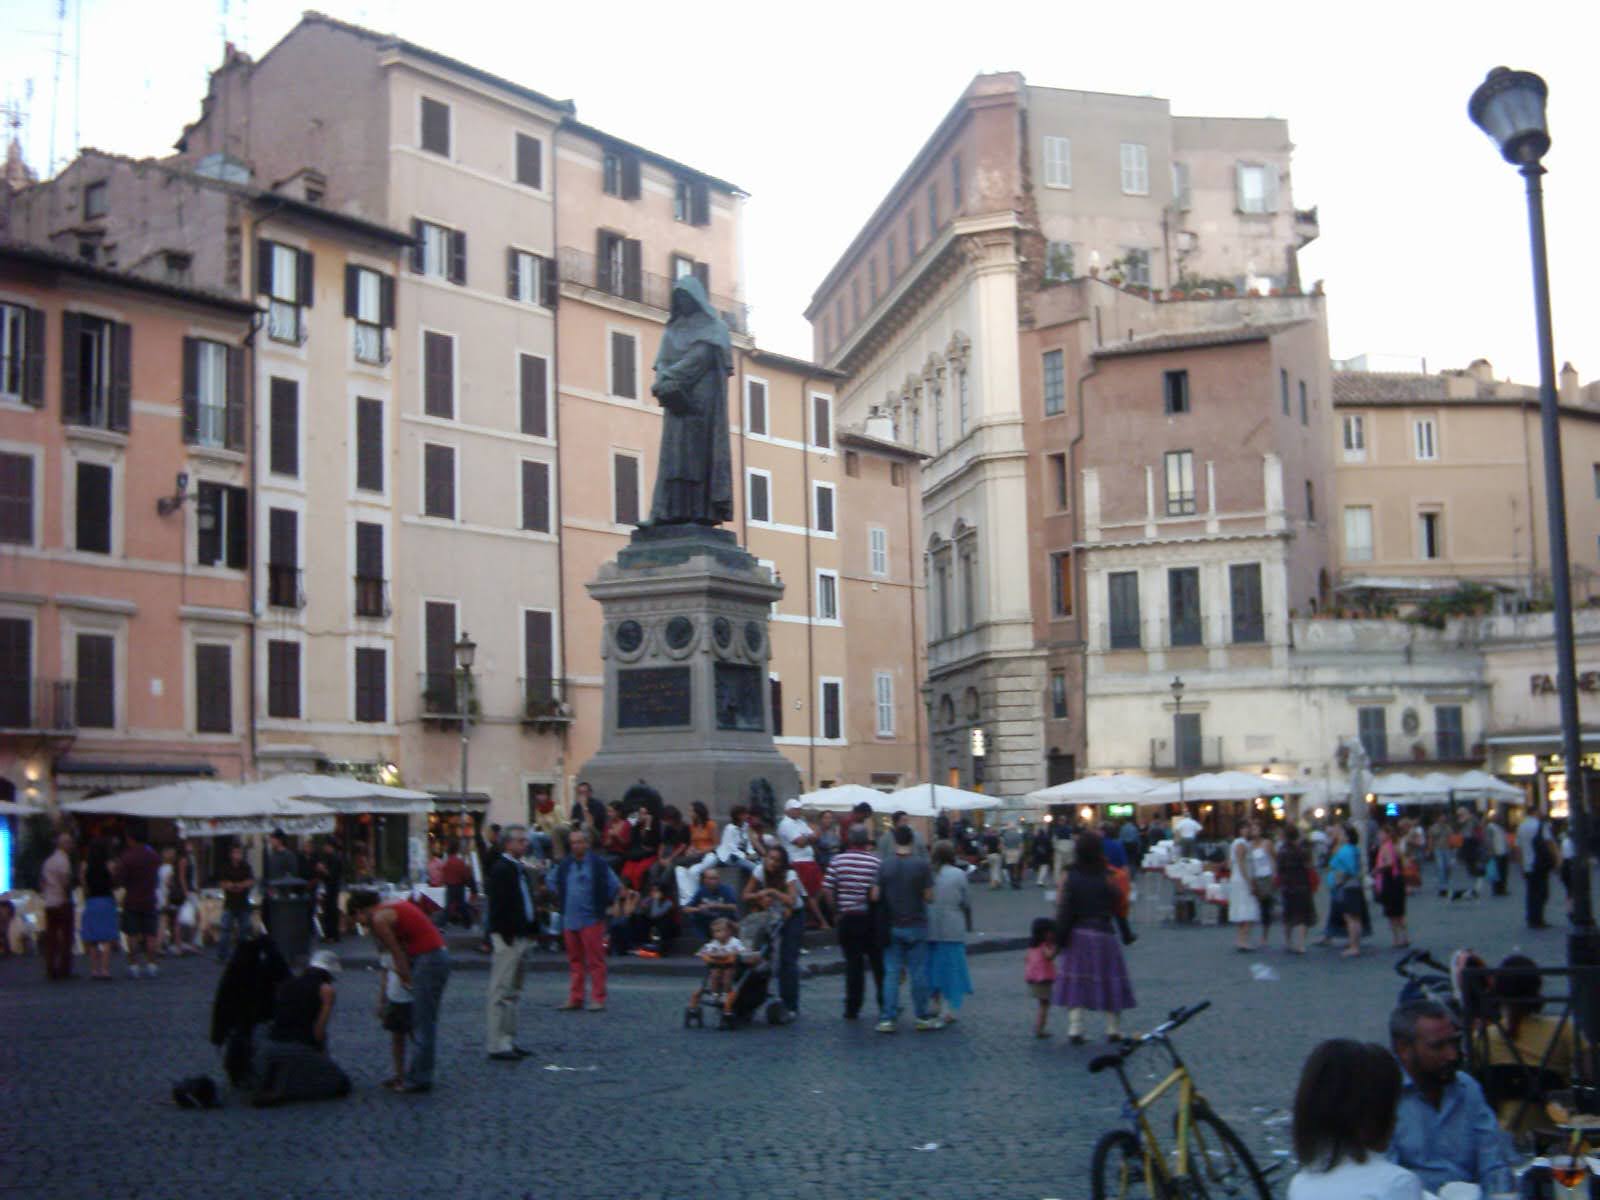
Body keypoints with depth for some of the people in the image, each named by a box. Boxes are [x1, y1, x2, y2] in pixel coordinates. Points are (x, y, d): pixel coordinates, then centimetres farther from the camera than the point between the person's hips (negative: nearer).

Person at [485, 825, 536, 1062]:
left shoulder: (518, 869, 16)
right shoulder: (501, 869, -14)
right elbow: (498, 906, -20)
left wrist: (528, 933, 13)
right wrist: (508, 936, -21)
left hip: (519, 936, 10)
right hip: (507, 938, -10)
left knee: (513, 992, 14)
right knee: (502, 991, -5)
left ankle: (508, 1040, 21)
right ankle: (497, 1044, -2)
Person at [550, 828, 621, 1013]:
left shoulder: (599, 864, -5)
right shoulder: (564, 865, 8)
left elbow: (615, 885, 1)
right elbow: (553, 881, 25)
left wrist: (603, 904, 1)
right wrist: (561, 901, 15)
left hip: (591, 920, -4)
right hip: (569, 920, 5)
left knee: (595, 961, -4)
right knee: (574, 961, 9)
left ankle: (598, 999, -1)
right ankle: (575, 999, 15)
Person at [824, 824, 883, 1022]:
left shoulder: (838, 860, -2)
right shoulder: (875, 861, -7)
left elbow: (828, 888, -4)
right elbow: (878, 892, -14)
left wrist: (837, 908, 9)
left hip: (847, 917, 1)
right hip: (871, 917, -1)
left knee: (853, 963, 6)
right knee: (879, 961, 11)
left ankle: (852, 1008, 5)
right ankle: (885, 1004, 18)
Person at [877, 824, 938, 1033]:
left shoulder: (884, 865, -5)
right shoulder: (921, 864, -10)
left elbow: (876, 895, -5)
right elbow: (929, 896, -8)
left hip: (892, 926, 1)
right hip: (916, 925, -1)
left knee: (891, 973, 5)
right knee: (918, 972, 7)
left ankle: (887, 1018, 3)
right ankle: (922, 1016, 15)